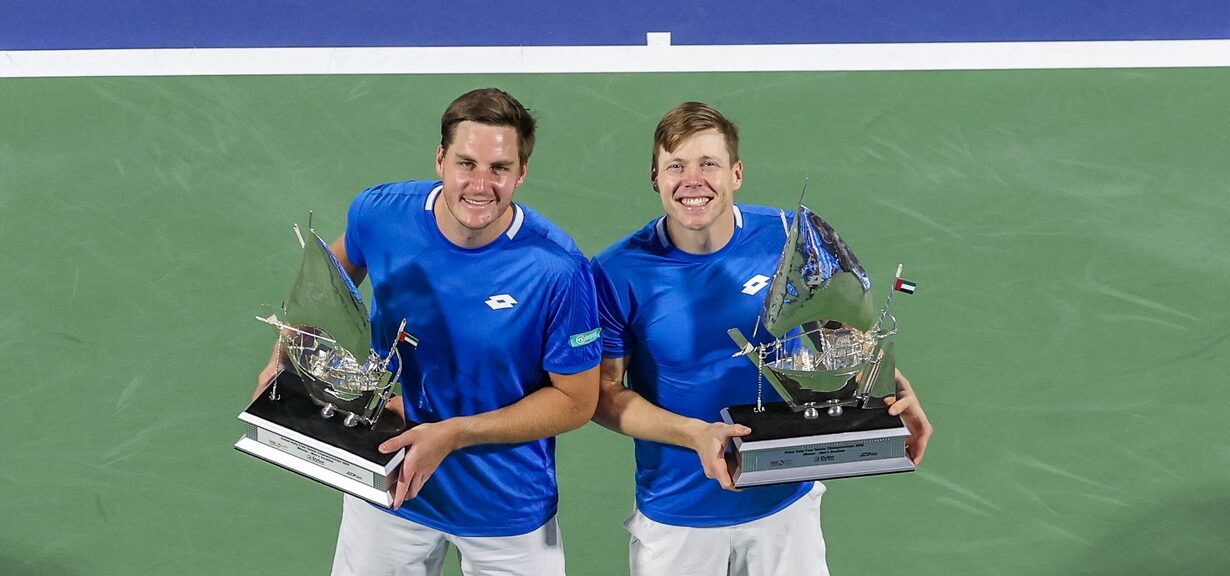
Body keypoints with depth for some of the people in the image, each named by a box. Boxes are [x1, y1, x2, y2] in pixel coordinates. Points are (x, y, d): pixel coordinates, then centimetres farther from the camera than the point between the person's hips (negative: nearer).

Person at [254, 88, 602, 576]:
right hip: (385, 479, 3)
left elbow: (576, 399, -16)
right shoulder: (380, 214, -15)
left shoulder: (558, 271, -26)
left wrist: (455, 434, -25)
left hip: (507, 507, -2)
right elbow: (337, 272, 9)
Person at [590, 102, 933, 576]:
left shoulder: (790, 237, -10)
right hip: (675, 515, -1)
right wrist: (695, 434, -23)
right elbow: (604, 392, -8)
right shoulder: (618, 273, -14)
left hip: (786, 504, 2)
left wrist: (897, 387, -13)